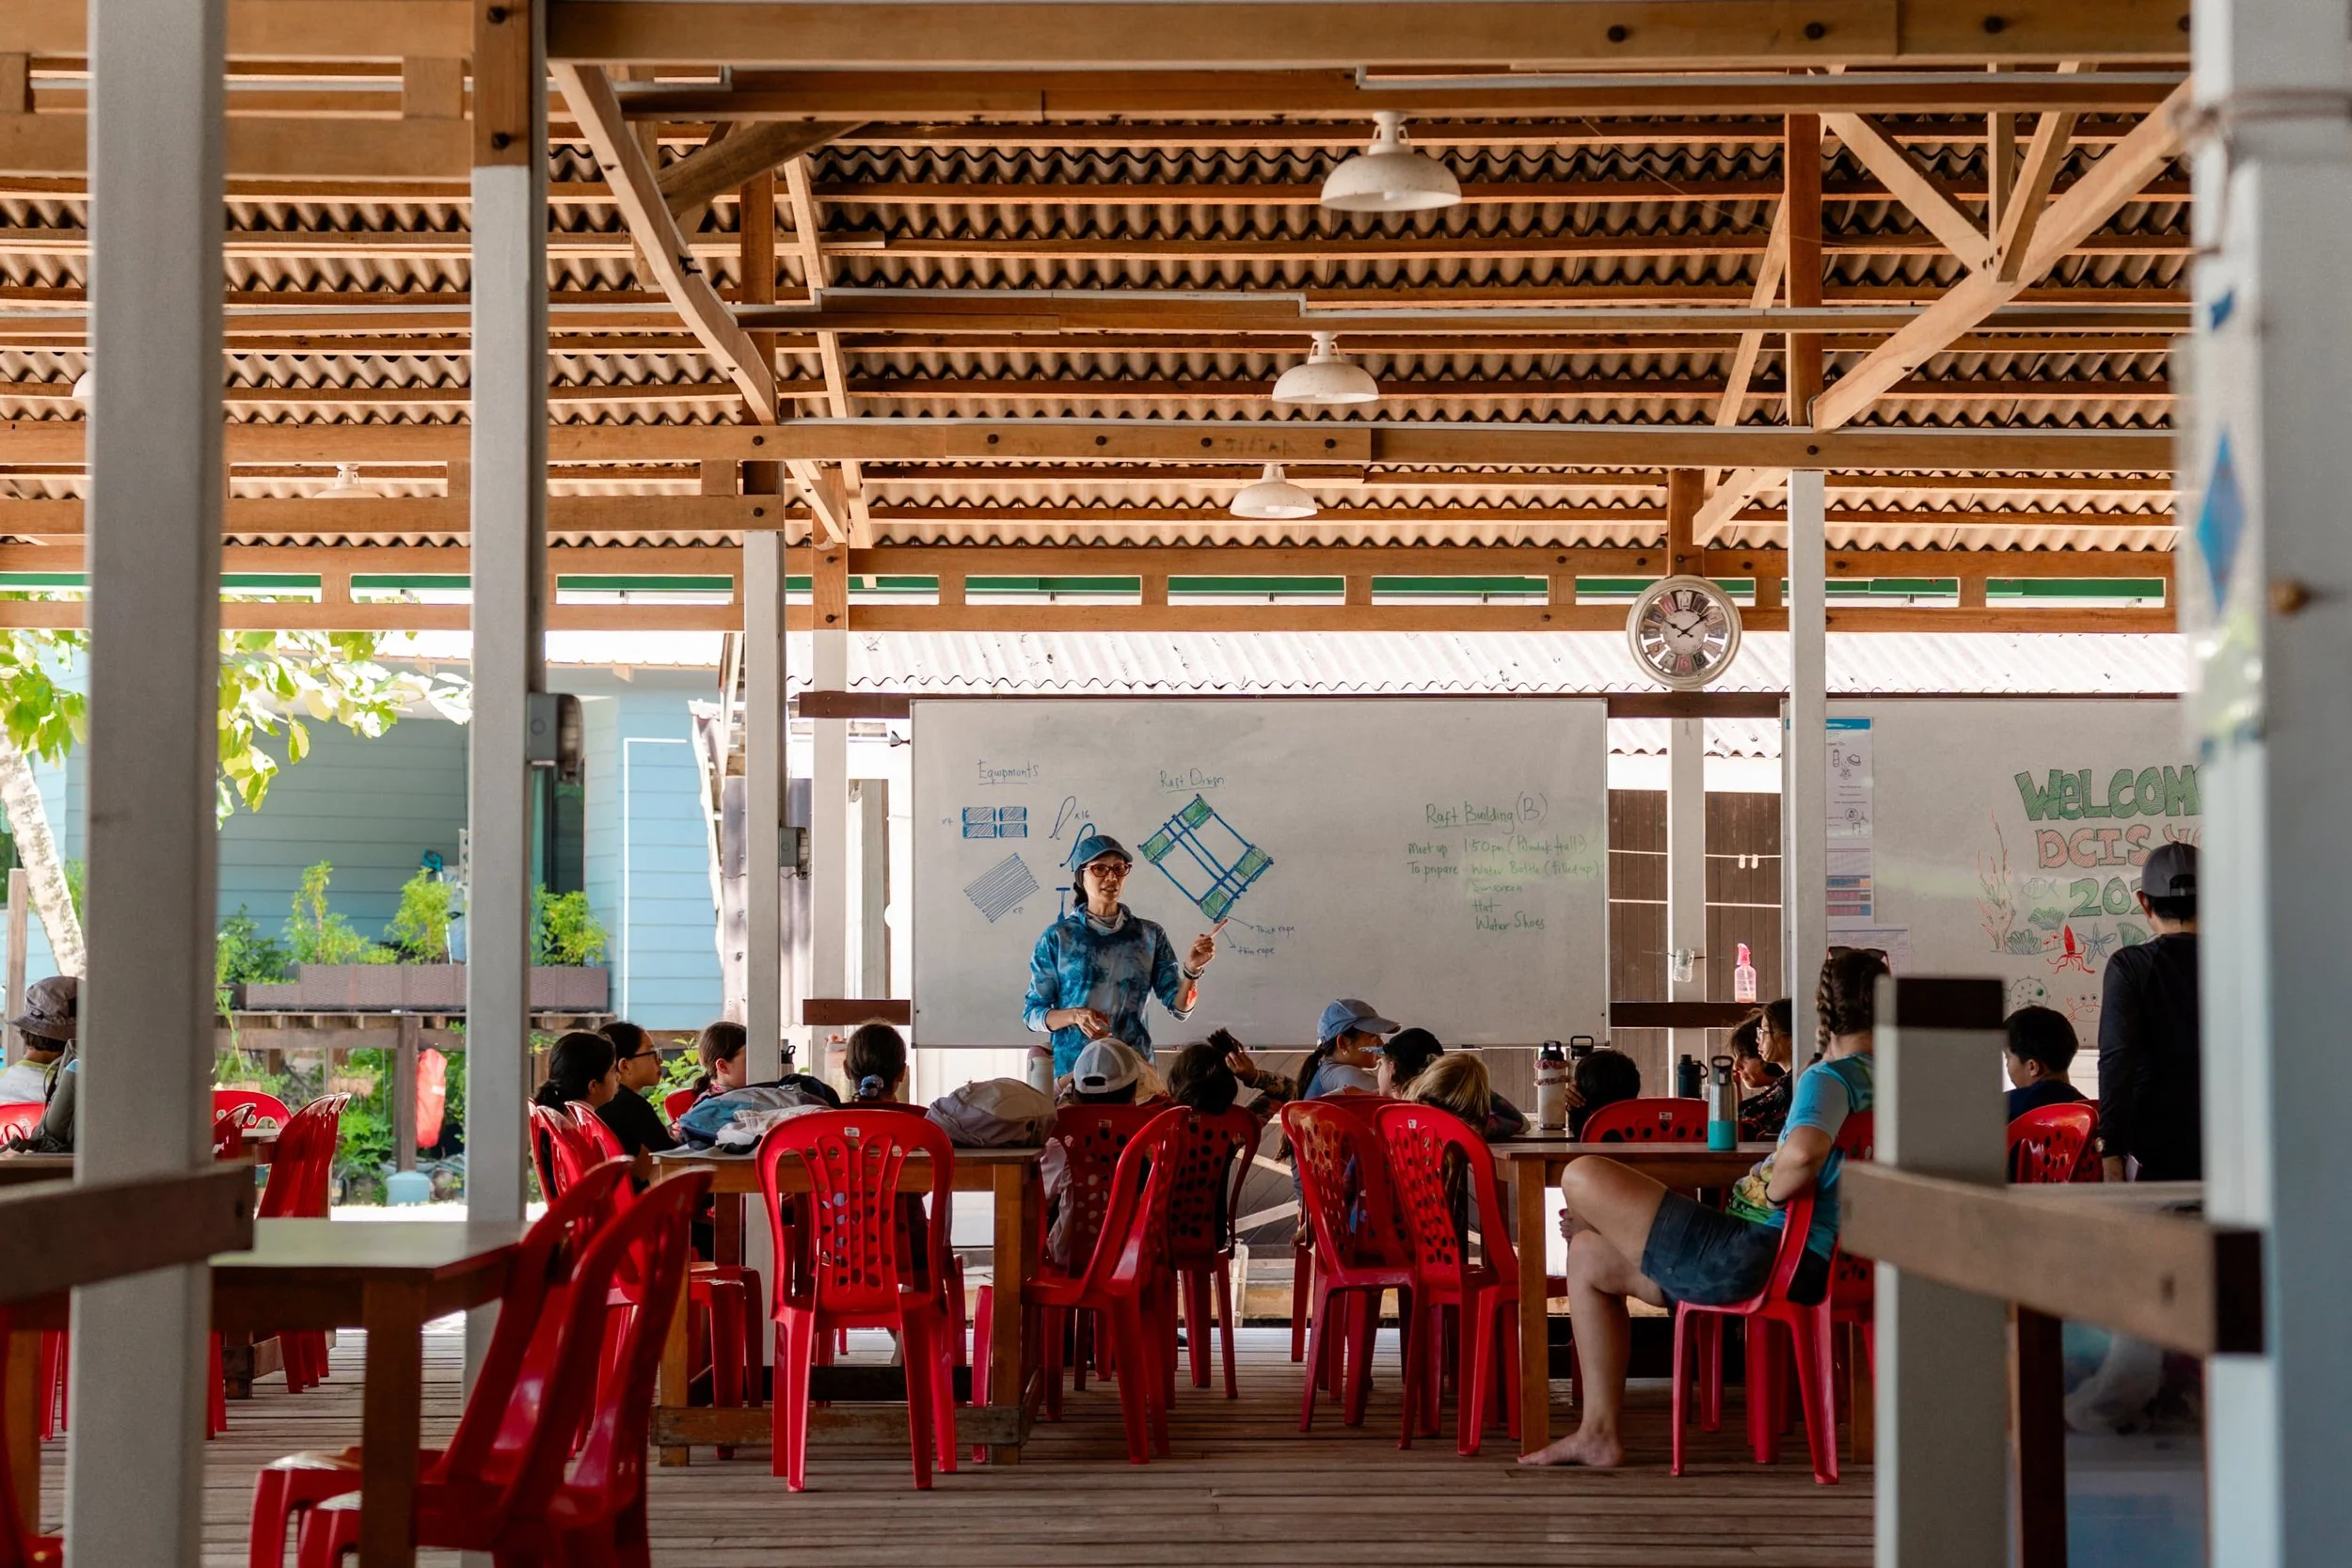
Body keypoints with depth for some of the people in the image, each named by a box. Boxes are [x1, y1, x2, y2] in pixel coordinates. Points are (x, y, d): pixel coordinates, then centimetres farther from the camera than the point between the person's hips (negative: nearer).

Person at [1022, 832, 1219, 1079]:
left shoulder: (1150, 935, 3)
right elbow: (1032, 1014, -1)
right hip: (1072, 1069, -2)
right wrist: (1074, 1016, -19)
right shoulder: (1057, 937, -2)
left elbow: (1178, 1008, -1)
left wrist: (1191, 971, -19)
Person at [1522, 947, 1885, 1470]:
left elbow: (1801, 1155, -37)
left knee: (1582, 1177, -4)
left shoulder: (1829, 1079, -16)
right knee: (1588, 1258, 20)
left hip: (1762, 1255, -10)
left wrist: (1773, 1194, -16)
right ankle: (1599, 1433, 19)